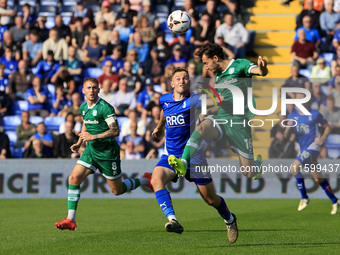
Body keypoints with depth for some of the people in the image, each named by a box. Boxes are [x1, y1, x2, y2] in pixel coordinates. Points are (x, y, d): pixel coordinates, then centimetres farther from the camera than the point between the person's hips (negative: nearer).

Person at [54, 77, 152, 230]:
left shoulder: (105, 107, -17)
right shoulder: (83, 107, 7)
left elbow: (115, 131, -22)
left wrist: (94, 136, -27)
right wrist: (79, 143, 14)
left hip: (107, 152, -7)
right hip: (91, 150, 7)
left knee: (117, 190, 5)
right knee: (74, 178, -11)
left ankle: (145, 181, 32)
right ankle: (70, 220, -11)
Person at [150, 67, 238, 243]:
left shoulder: (193, 101, -10)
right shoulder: (164, 100, 5)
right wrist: (159, 127, 45)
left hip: (193, 156, -3)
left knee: (211, 199, 7)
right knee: (156, 179, -29)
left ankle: (229, 219, 40)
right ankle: (173, 220, -40)